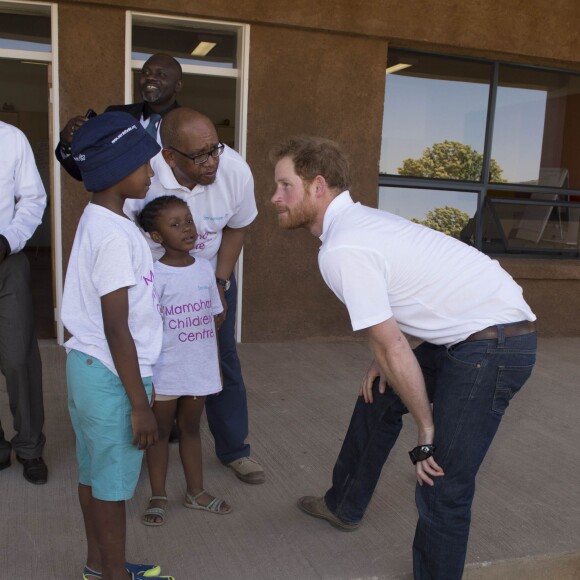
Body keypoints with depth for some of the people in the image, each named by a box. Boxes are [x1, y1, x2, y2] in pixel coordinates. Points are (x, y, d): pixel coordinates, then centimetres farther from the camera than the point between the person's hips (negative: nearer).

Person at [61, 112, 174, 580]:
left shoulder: (96, 221, 7)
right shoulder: (115, 236, -22)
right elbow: (117, 330, -22)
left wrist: (141, 382, 21)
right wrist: (140, 404, -16)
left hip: (88, 366, 9)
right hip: (111, 377, -9)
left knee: (94, 472, 21)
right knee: (113, 483, 8)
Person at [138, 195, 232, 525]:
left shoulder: (205, 269, 1)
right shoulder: (155, 275, -14)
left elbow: (211, 321, 8)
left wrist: (217, 366, 11)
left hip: (200, 370, 4)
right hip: (165, 372, -4)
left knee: (191, 428, 19)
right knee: (161, 431, 13)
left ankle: (196, 492, 34)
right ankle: (159, 497, 28)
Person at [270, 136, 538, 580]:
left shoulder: (341, 251, -20)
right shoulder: (360, 219, 9)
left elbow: (392, 348, -19)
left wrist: (427, 430, -9)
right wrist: (385, 361, 8)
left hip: (492, 343, -10)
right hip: (467, 334, 10)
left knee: (442, 485, -5)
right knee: (378, 394, 22)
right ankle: (344, 506, 40)